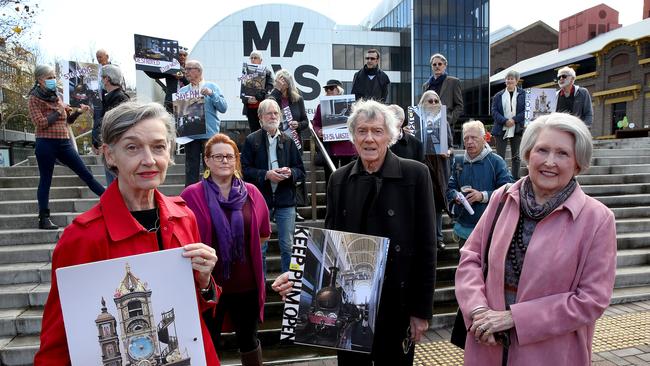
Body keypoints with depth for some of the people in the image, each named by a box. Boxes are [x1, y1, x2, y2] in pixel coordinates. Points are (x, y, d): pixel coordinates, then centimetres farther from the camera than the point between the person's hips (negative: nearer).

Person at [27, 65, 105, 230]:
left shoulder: (56, 97, 15)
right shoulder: (34, 100, -2)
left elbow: (67, 120, 22)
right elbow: (41, 123, -14)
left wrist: (78, 112, 6)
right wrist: (58, 111, -8)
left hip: (64, 143, 5)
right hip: (46, 144, -5)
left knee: (86, 174, 5)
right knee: (45, 181, 1)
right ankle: (44, 219, 8)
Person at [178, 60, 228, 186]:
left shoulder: (212, 87, 5)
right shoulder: (182, 91, 11)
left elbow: (223, 108, -3)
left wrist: (212, 94, -14)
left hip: (209, 134, -2)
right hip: (190, 135, 2)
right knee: (191, 170, 6)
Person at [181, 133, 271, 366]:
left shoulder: (251, 193, 0)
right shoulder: (191, 195, -11)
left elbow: (264, 234, 11)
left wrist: (244, 246, 5)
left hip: (247, 283, 3)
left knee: (249, 340, 22)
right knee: (208, 344, 17)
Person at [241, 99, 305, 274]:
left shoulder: (288, 140, 7)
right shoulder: (251, 140, 0)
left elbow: (301, 171, 9)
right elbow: (244, 169, -5)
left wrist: (290, 172, -12)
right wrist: (266, 174, -16)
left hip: (285, 200, 2)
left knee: (287, 247, 8)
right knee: (260, 248, 9)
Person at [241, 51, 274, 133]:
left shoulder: (267, 72, 4)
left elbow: (269, 89, -6)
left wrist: (258, 98, -20)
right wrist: (247, 99, -11)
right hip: (250, 108, 3)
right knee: (253, 131, 6)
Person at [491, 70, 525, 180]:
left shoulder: (522, 94, 3)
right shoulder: (499, 95, 6)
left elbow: (525, 110, -3)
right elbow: (494, 111, -2)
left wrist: (514, 120, -16)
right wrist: (505, 121, -15)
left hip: (517, 129, 0)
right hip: (501, 129, 0)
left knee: (516, 156, 9)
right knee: (500, 156, 0)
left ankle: (515, 179, 18)